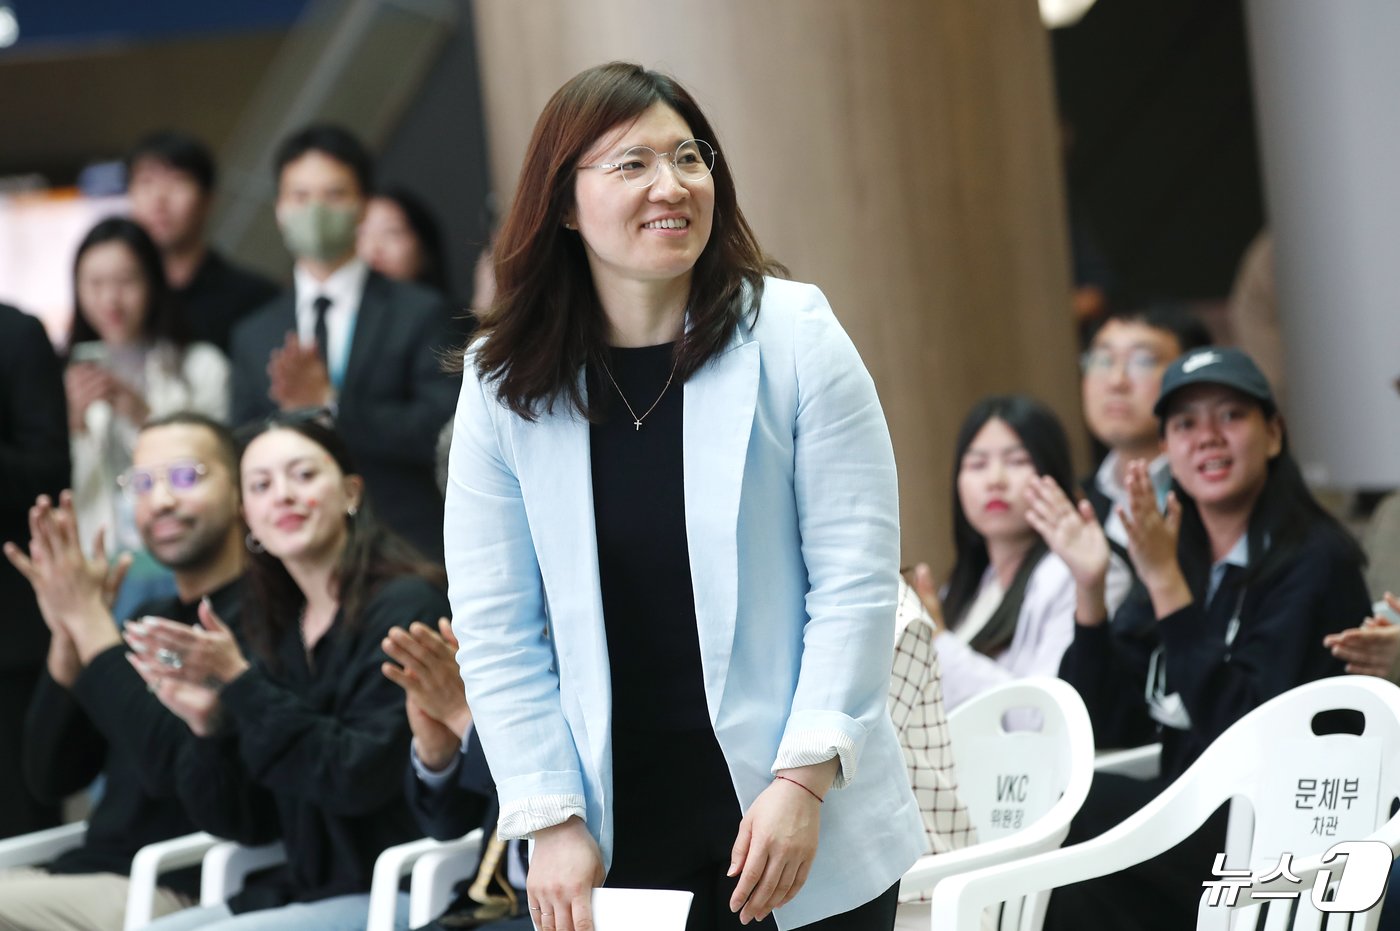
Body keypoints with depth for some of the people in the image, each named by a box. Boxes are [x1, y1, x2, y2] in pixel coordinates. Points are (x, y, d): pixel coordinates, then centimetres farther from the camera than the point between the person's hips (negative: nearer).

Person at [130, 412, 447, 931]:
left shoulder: (405, 606, -10)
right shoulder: (278, 630, 11)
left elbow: (360, 778, -19)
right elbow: (251, 821, 11)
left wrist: (240, 684, -19)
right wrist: (207, 724, -8)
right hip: (303, 889, 8)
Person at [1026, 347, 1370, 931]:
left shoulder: (1314, 560, -8)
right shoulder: (1182, 555, 11)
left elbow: (1241, 733, -19)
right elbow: (1110, 727, 5)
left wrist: (1168, 584, -22)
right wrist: (1089, 589, -7)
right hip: (1195, 821, 6)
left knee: (1070, 812, -25)